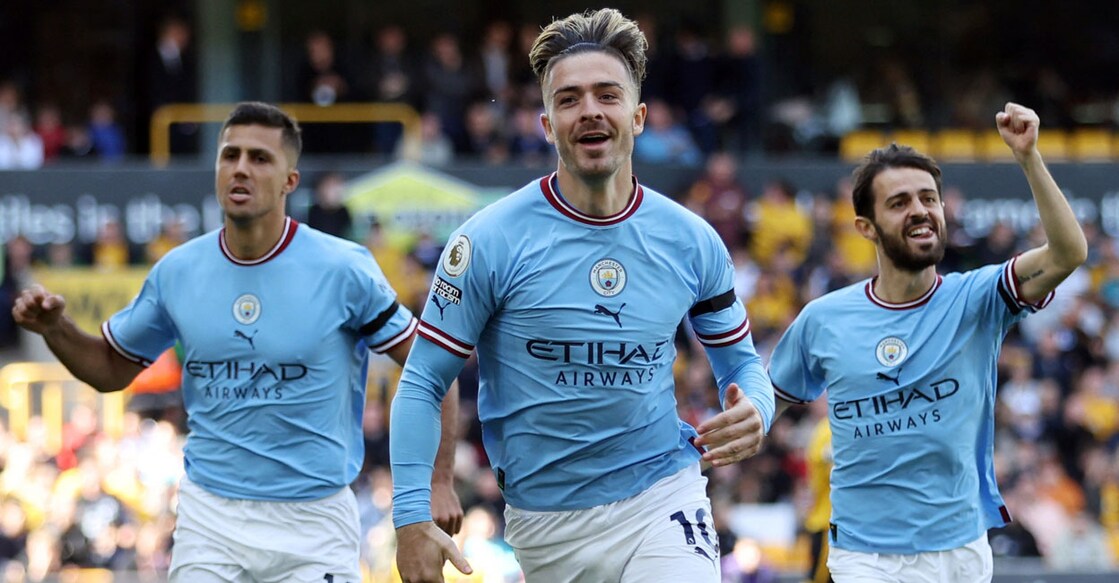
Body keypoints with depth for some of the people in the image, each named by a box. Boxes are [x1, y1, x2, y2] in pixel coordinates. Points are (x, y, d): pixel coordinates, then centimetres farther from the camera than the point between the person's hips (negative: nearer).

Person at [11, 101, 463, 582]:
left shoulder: (343, 269, -7)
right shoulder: (179, 271, 3)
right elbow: (111, 369, 16)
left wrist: (438, 481, -7)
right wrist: (55, 328, -3)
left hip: (311, 522, -2)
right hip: (209, 518, 3)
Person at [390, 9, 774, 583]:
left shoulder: (691, 242, 1)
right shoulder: (489, 241, -8)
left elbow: (740, 362, 14)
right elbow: (423, 382, -5)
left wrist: (752, 412, -11)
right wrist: (412, 519, -14)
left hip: (663, 498, 0)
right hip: (546, 523, 0)